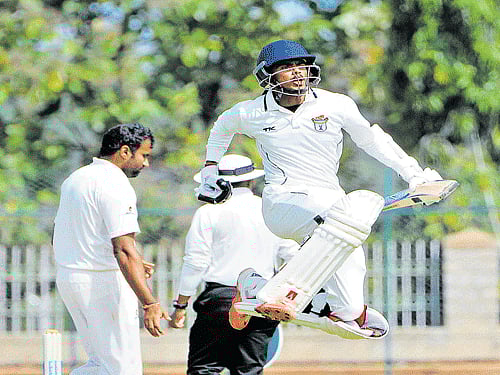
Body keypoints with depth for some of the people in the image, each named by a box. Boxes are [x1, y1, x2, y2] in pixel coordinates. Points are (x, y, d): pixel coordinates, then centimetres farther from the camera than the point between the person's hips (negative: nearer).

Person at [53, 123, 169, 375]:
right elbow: (124, 249, -25)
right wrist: (149, 304, -29)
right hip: (105, 283, -9)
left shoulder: (75, 179, 14)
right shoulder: (116, 185, -16)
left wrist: (132, 264, 24)